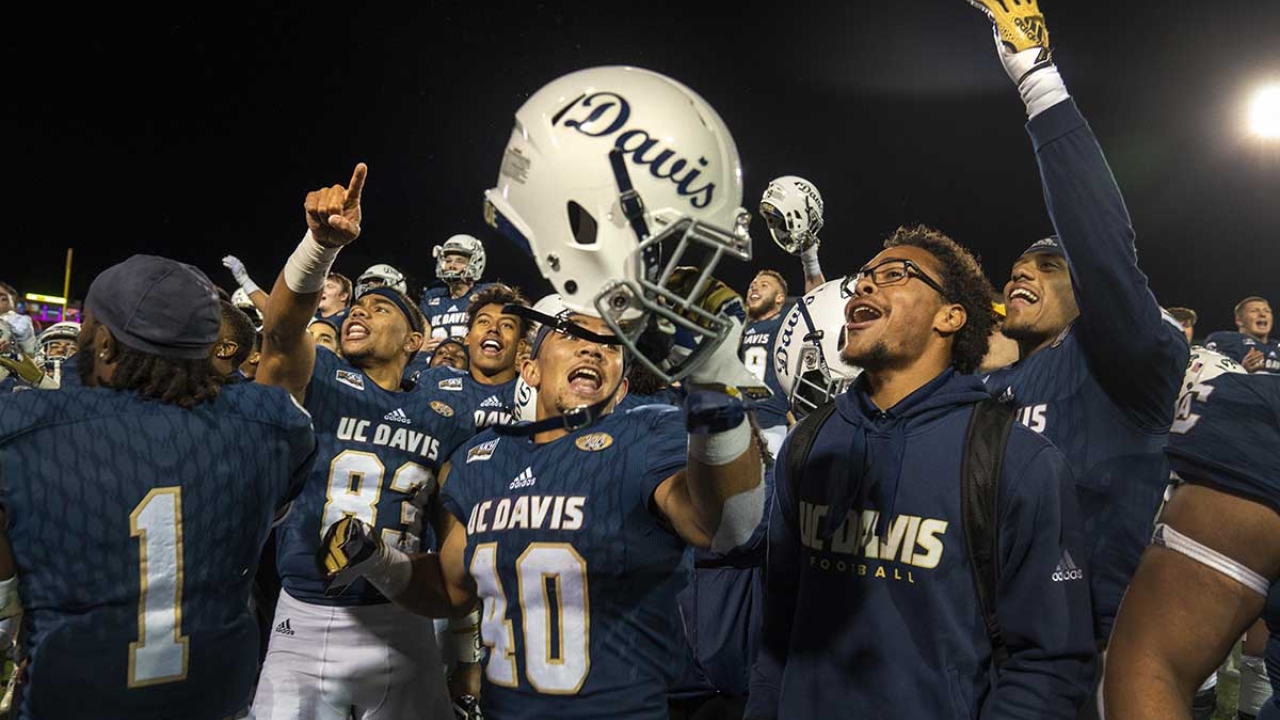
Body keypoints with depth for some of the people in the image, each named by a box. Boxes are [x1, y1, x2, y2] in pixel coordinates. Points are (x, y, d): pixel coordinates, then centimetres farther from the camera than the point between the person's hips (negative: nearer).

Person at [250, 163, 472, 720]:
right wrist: (324, 241, -44)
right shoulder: (318, 377, -3)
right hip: (304, 623, -2)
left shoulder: (442, 415, 4)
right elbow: (281, 329, -26)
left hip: (400, 625, 2)